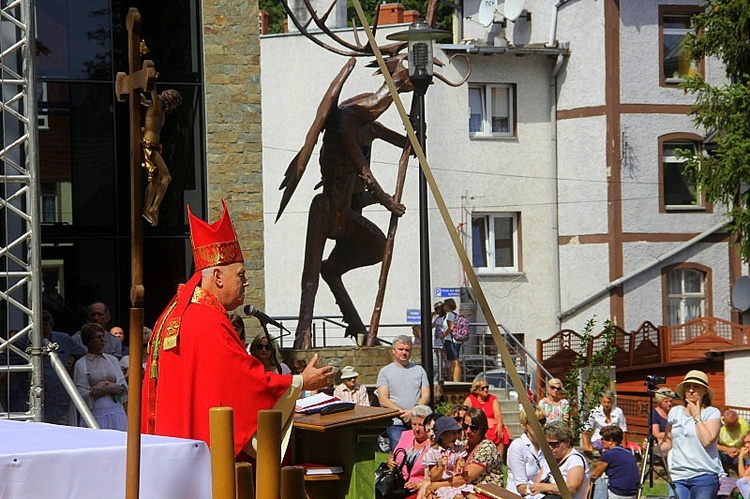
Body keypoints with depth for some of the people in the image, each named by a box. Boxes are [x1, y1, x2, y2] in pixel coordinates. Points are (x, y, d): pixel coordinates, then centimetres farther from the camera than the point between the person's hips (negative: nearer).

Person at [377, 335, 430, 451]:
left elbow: (426, 396, 8)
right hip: (396, 424, -2)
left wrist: (412, 412, -9)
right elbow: (383, 401, 0)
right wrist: (402, 412, -13)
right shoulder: (385, 372, 10)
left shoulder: (419, 370, 17)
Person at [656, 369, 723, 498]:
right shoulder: (675, 412, 13)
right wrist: (653, 447, -4)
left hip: (704, 475, -4)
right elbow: (668, 443, 17)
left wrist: (696, 415, -8)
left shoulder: (712, 413, -1)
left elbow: (707, 440, -17)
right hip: (678, 475, 4)